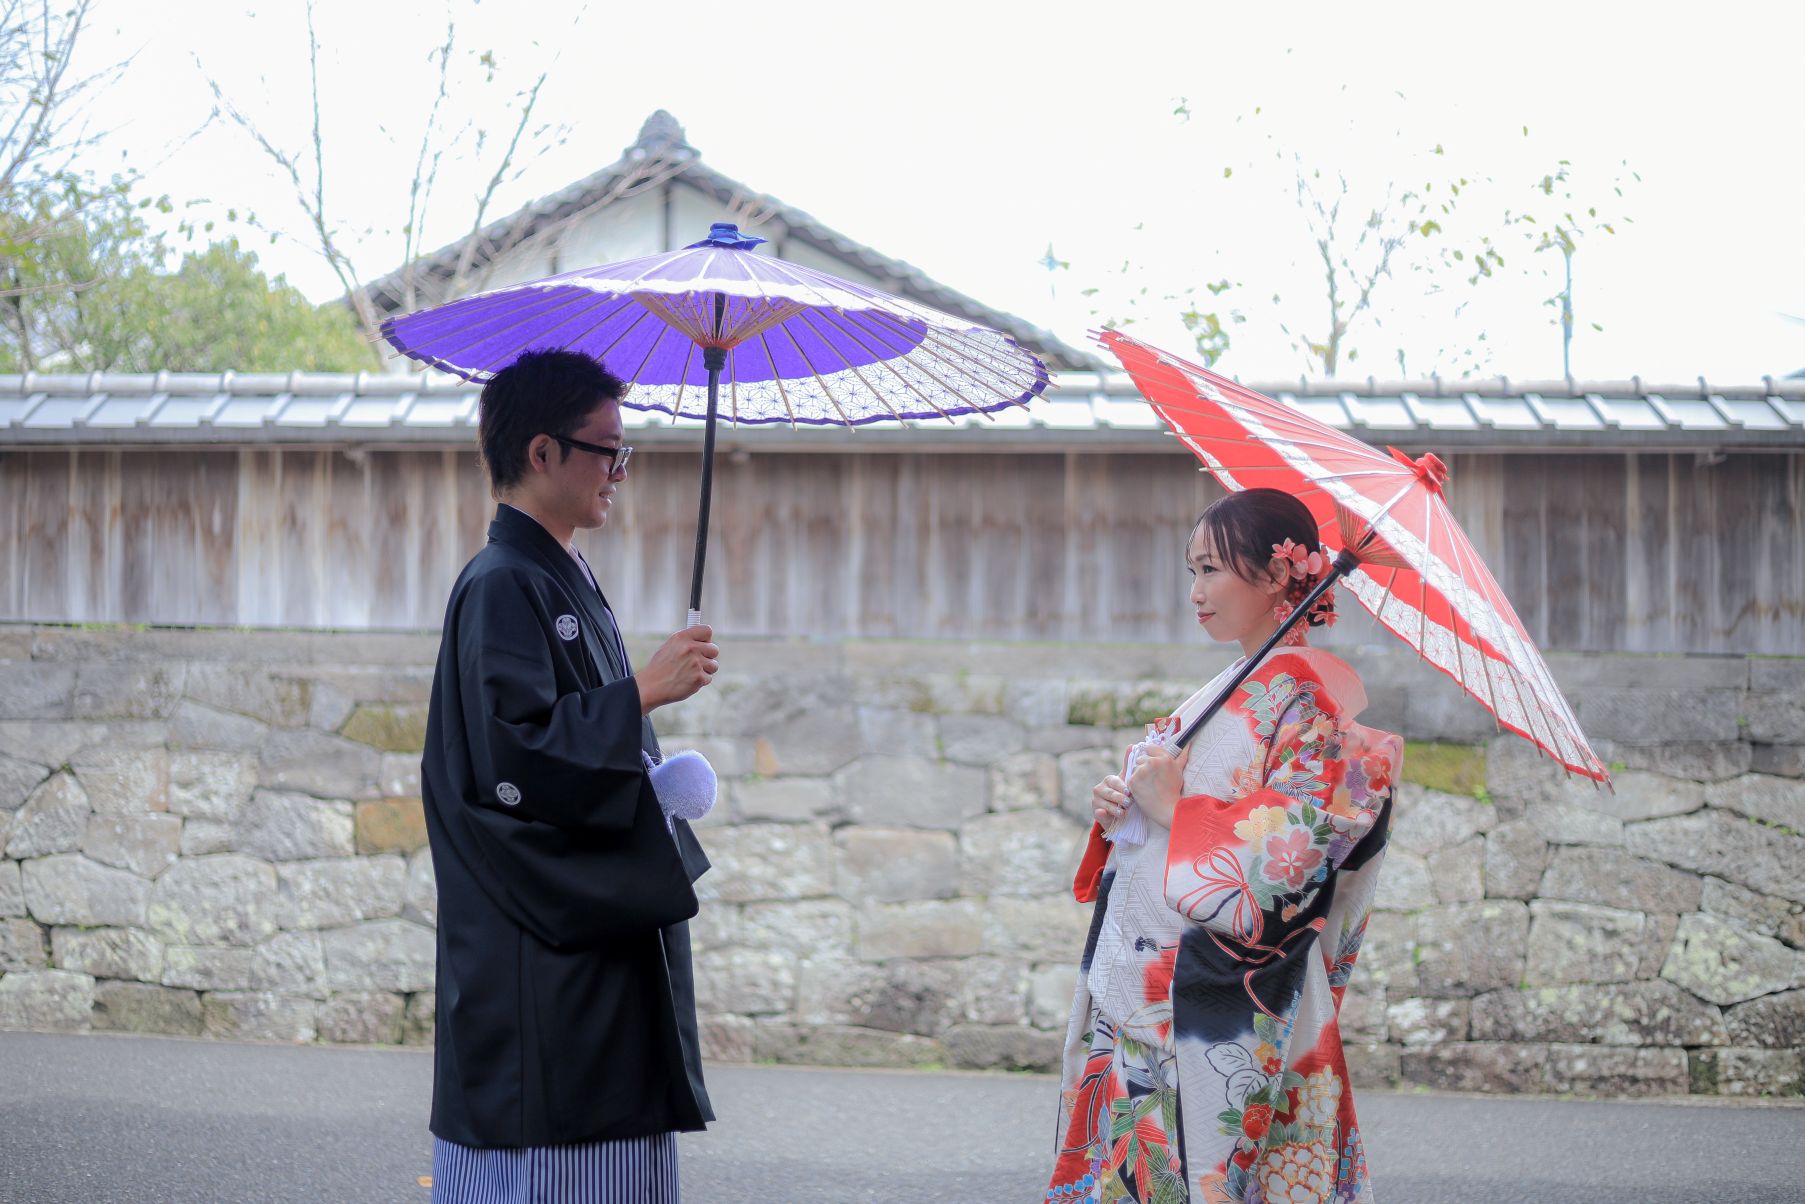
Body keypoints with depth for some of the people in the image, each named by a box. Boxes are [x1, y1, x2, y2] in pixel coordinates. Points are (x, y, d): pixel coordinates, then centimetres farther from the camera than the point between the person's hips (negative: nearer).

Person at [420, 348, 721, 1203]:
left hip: (605, 932, 10)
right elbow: (513, 750, -23)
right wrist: (644, 691, -17)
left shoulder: (567, 585, 18)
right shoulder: (501, 588, -12)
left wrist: (659, 778, 9)